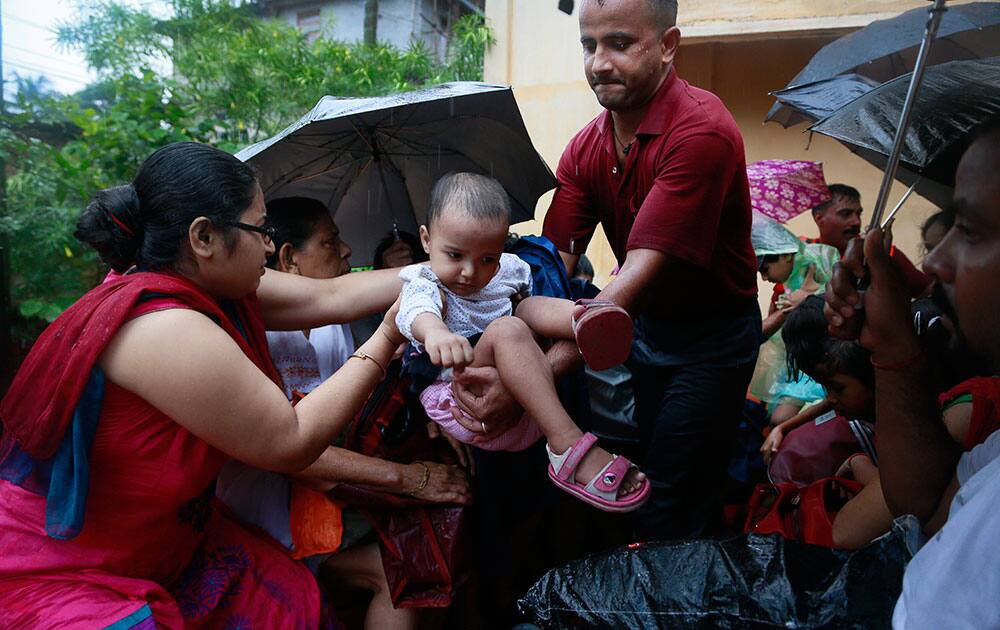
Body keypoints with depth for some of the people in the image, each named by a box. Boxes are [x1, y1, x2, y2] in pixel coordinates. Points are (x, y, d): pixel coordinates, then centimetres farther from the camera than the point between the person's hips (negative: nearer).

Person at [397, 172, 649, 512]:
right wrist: (433, 330, -54)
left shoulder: (508, 269, 11)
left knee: (531, 306, -2)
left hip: (528, 404, 6)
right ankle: (568, 446, -40)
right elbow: (415, 309, -31)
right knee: (506, 329, -32)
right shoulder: (424, 283, -6)